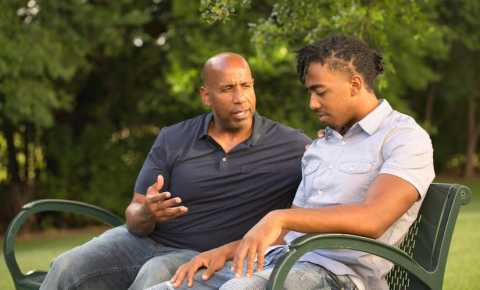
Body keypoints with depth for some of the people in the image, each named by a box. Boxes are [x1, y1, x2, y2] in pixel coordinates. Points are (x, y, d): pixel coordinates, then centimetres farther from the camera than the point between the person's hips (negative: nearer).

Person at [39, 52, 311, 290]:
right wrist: (146, 214, -25)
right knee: (67, 268, -20)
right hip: (144, 241, 3)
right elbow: (135, 218, 0)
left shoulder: (289, 145, -5)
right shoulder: (173, 140, 2)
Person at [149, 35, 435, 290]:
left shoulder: (405, 136, -1)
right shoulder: (320, 147, 26)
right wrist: (226, 251, 8)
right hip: (278, 260, 8)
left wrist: (280, 217, -24)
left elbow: (372, 219, -17)